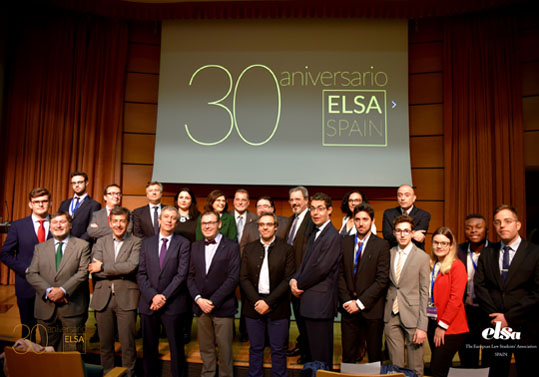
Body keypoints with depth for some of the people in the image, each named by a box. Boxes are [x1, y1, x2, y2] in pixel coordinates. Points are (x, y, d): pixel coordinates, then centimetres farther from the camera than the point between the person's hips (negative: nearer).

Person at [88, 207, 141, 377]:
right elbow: (94, 271, -2)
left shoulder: (136, 242, -1)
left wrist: (103, 267, -11)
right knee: (105, 343, 14)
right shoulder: (101, 242, 9)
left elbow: (132, 266, -17)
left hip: (126, 298, -3)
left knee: (127, 344, 3)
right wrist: (120, 272, -12)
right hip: (103, 298, 3)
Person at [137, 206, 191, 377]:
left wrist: (164, 296, -13)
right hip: (148, 303, 3)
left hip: (172, 304, -2)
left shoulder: (183, 244, 0)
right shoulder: (147, 242, 9)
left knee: (176, 347, 6)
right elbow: (141, 274, 3)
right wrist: (153, 296, -10)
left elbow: (181, 274, -7)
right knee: (149, 347, 12)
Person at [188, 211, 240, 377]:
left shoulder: (232, 247, -5)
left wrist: (213, 301, -14)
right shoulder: (195, 247, 10)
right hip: (201, 306, 4)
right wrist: (198, 299, -7)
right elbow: (191, 276, 8)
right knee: (205, 348, 14)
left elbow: (233, 278, -10)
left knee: (224, 348, 6)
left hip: (222, 307, -4)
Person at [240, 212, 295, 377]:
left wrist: (268, 301, -14)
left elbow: (288, 279, -7)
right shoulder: (249, 249, 7)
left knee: (278, 349, 7)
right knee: (256, 348, 13)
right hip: (254, 306, 2)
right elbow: (243, 278, 3)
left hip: (277, 307, -2)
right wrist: (256, 301, -9)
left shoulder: (286, 249, -1)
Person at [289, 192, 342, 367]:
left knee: (321, 353, 2)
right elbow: (305, 262, 15)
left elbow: (320, 268, -20)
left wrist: (299, 284, -8)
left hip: (320, 302, -9)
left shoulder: (333, 236, -15)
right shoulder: (315, 234, 15)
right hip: (310, 301, 9)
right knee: (313, 348, 18)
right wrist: (294, 280, -3)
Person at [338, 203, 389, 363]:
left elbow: (382, 279, -10)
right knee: (348, 355, 9)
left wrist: (360, 303, -12)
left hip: (371, 309, -3)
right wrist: (347, 301, -6)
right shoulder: (345, 243, 6)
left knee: (374, 355, 10)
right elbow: (341, 274, 5)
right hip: (349, 308, 3)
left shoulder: (381, 245, -5)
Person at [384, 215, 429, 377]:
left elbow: (424, 292, -5)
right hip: (391, 315, 3)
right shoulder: (388, 254, 6)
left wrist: (422, 326, -9)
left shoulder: (422, 257, -4)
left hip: (412, 315, -3)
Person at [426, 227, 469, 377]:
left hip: (450, 327, -6)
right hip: (432, 322, 6)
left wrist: (442, 325, -14)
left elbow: (456, 299, -14)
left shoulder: (457, 266, -9)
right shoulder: (430, 266, 11)